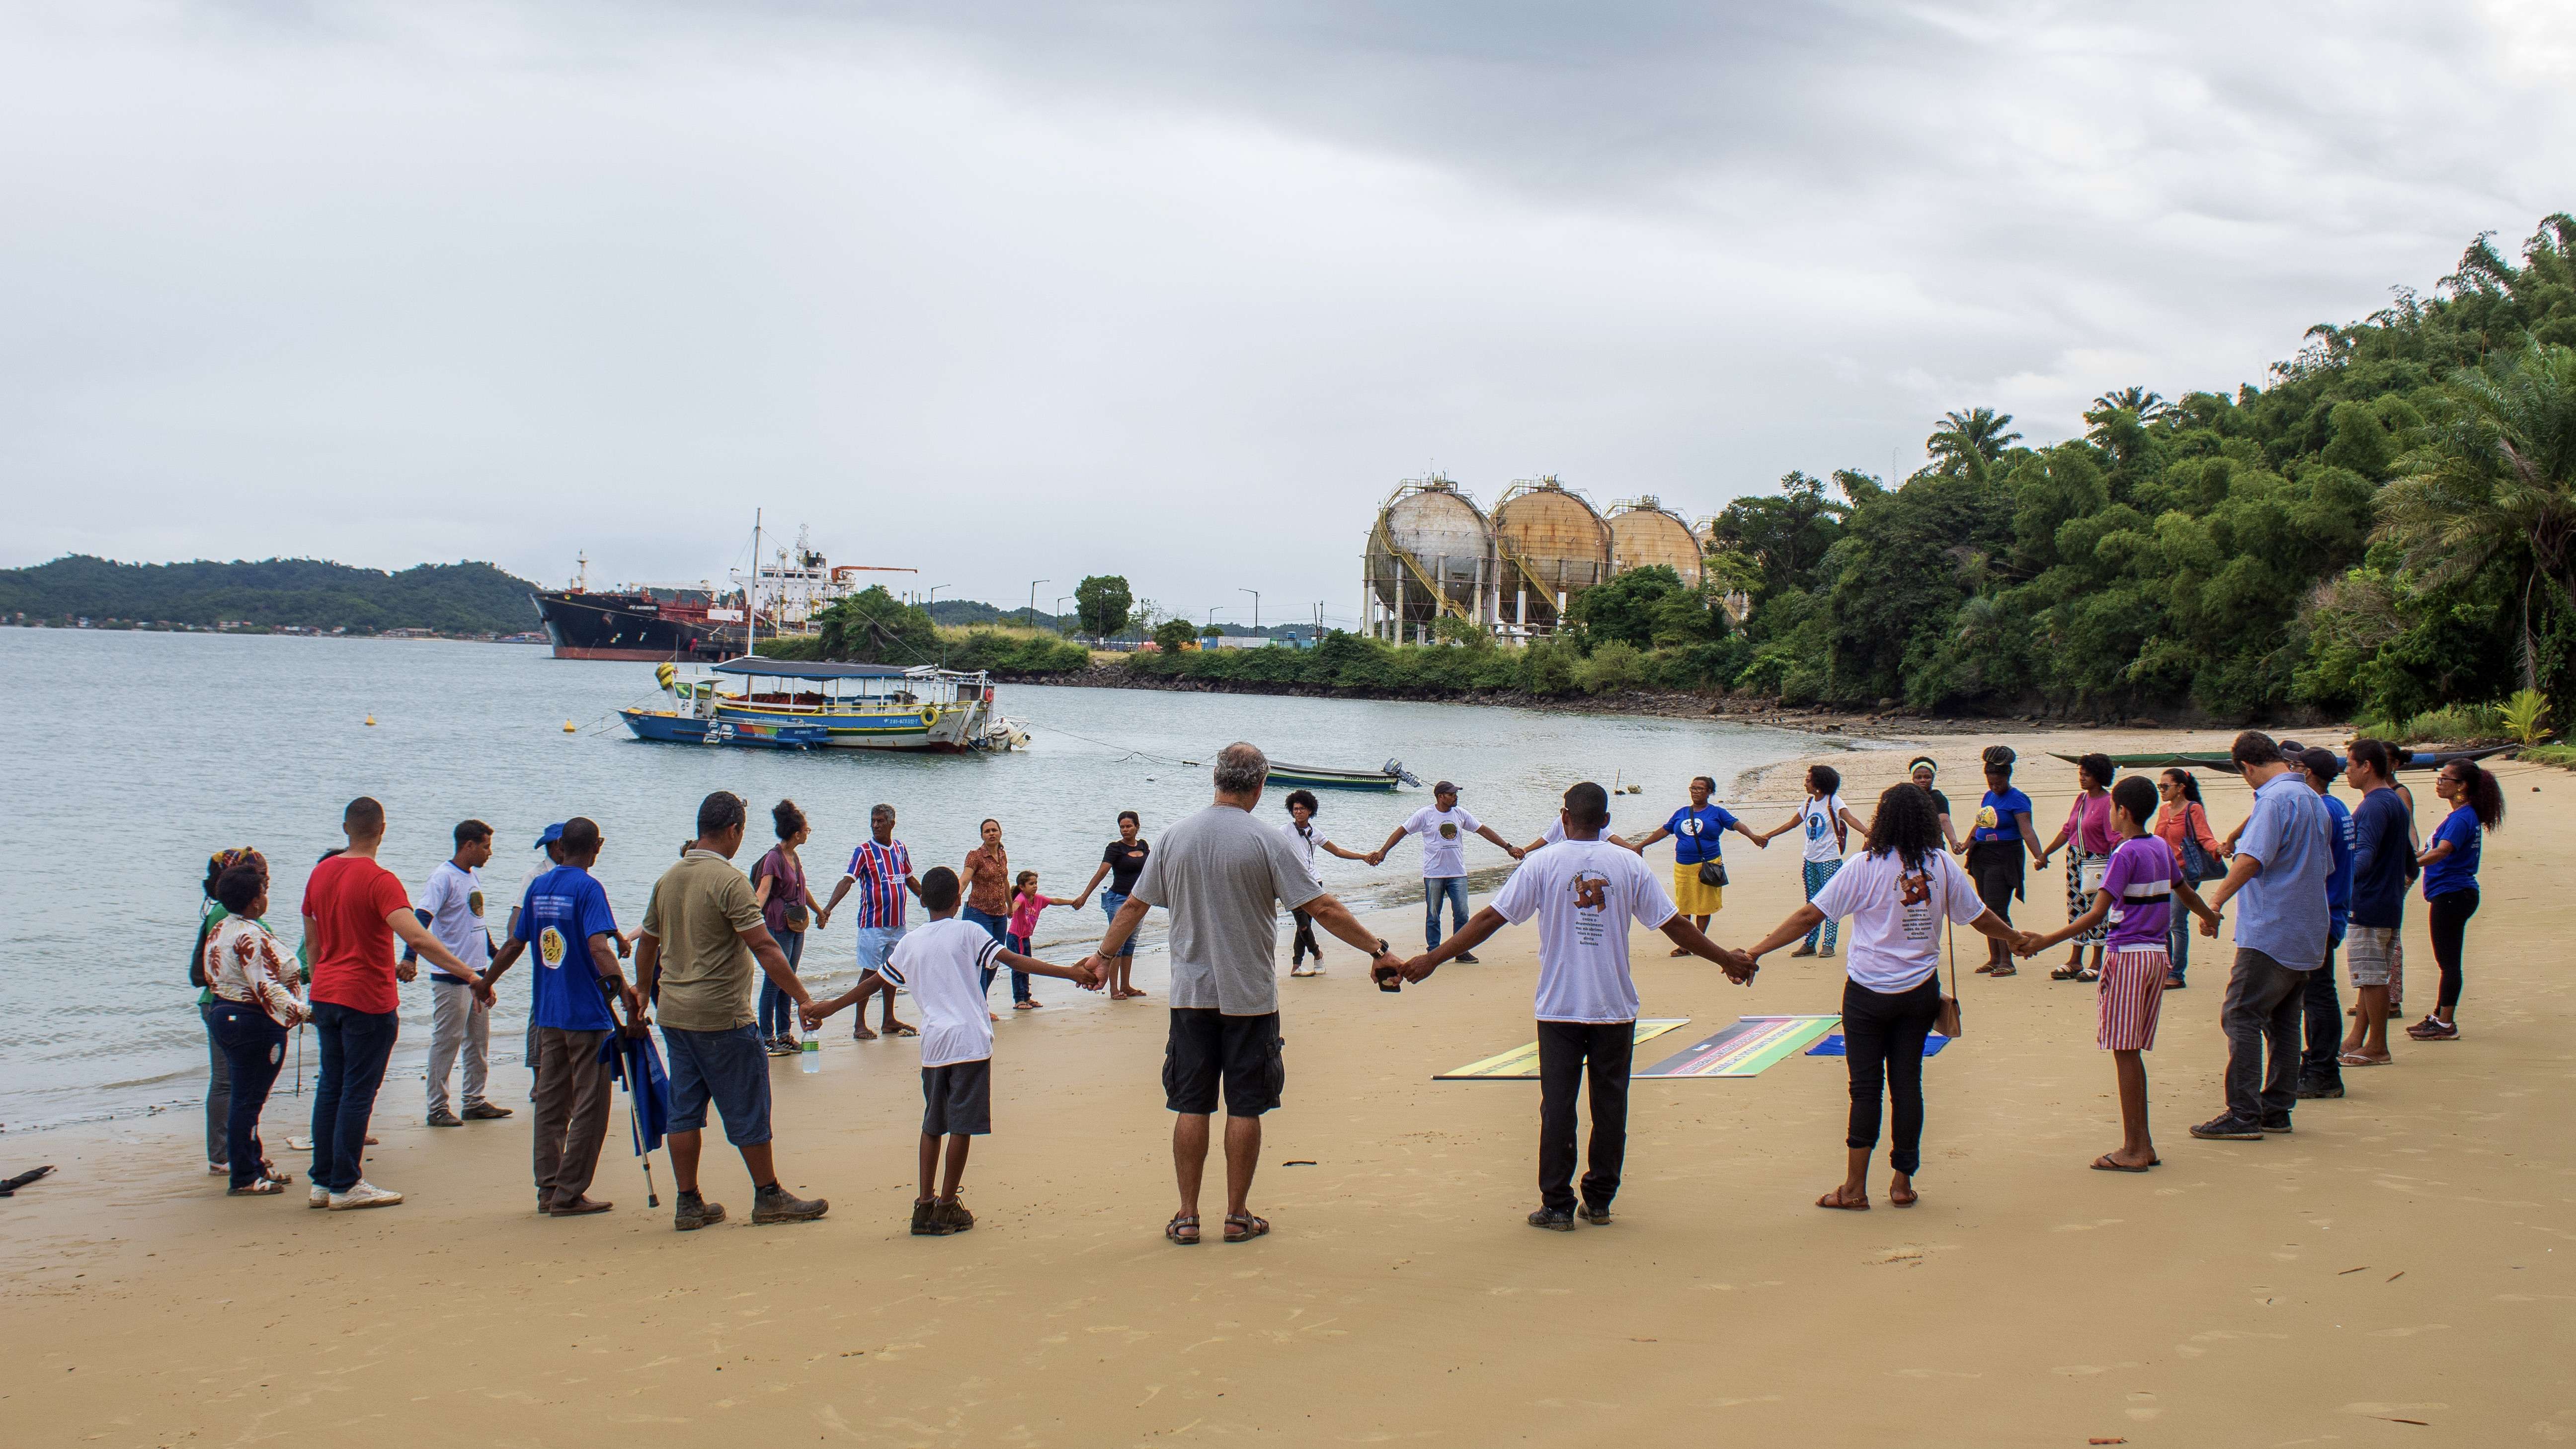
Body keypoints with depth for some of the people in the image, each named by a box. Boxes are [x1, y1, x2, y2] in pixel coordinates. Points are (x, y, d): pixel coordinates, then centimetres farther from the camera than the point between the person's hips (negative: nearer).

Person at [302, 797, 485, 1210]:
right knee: (358, 1092, 0)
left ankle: (323, 1181, 19)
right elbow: (417, 937, -30)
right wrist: (470, 975, -32)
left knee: (331, 1087, 14)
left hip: (325, 994, 7)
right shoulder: (379, 881, -17)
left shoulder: (321, 873, 6)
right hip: (367, 1000, -7)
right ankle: (345, 1186, 4)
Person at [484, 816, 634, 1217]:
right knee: (590, 1105, 0)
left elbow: (514, 946, 15)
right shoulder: (588, 888, -12)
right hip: (587, 1014, -7)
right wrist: (623, 988, -38)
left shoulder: (538, 887, 8)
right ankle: (568, 1195, -1)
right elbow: (598, 947, -26)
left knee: (551, 1102, 13)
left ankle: (548, 1190, 15)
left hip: (547, 1013, 7)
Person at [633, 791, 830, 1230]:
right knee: (747, 1109, 3)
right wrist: (803, 997, -19)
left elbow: (648, 943, 19)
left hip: (674, 1013, 7)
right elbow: (764, 948, -21)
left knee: (685, 1110, 10)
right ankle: (768, 1197, 12)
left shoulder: (669, 879, 8)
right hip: (722, 1018, -7)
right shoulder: (729, 880, -15)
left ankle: (689, 1203, 13)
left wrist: (644, 990, 34)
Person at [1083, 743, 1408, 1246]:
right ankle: (1238, 1217, 12)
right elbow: (1322, 909, -11)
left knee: (1191, 1107, 8)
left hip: (1191, 994, 3)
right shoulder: (1266, 841, -10)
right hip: (1250, 997, -3)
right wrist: (1377, 950, -3)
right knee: (1245, 1108, 6)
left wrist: (1104, 954, 27)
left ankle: (1187, 1218, 12)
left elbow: (1134, 906, 11)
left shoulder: (1176, 837, 2)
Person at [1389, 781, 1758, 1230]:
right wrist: (1728, 960, 14)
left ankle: (1558, 1205, 5)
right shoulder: (1628, 863, 0)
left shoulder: (1543, 863, -4)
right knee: (1610, 1104, 10)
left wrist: (1432, 959, -2)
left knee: (1558, 1105, 4)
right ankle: (1599, 1202, 15)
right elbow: (1675, 925, 2)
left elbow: (1490, 919, -7)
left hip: (1559, 1007, -1)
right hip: (1615, 1006, 1)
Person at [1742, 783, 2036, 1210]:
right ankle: (1903, 1182, 16)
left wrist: (1756, 951, -8)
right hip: (1920, 991, 3)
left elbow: (1810, 916, -12)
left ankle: (1855, 1188, 5)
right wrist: (2017, 939, 31)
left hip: (1868, 994, -3)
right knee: (1907, 1082, 10)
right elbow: (1981, 918, 11)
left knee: (1866, 1087, 2)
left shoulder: (1866, 867, -10)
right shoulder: (1942, 865, 0)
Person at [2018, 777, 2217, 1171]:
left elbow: (2097, 915, -19)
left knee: (2125, 1052, -4)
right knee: (2133, 1052, 12)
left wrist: (2046, 941, -21)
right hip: (2156, 956, 8)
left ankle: (2133, 1150, -4)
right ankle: (2143, 1145, 14)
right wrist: (2210, 918, 48)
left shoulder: (2126, 854, -13)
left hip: (2126, 955, -8)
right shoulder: (2161, 849, 10)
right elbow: (2186, 894, 27)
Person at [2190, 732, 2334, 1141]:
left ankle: (2243, 1115, -10)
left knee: (2242, 1017, -7)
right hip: (2306, 935, 9)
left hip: (2270, 933, -9)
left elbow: (2253, 858, -27)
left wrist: (2216, 900, -29)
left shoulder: (2275, 798, -14)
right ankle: (2277, 1109, 17)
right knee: (2283, 1021, 14)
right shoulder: (2314, 800, 15)